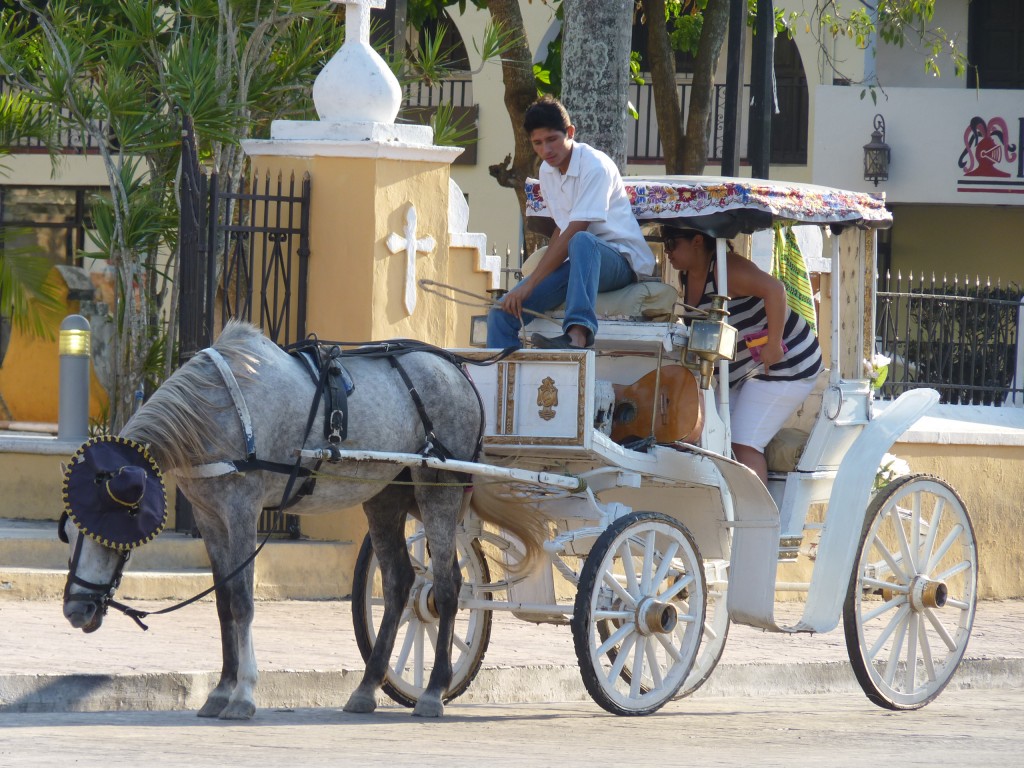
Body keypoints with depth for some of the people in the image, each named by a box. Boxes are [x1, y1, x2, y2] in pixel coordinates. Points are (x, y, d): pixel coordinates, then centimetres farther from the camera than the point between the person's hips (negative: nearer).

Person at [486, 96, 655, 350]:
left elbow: (573, 233, -23)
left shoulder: (595, 166, -16)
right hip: (578, 265, 7)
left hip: (621, 260, -7)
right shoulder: (547, 171, 9)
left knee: (582, 242, -43)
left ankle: (578, 335, -60)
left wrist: (529, 284, -26)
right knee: (502, 313, -11)